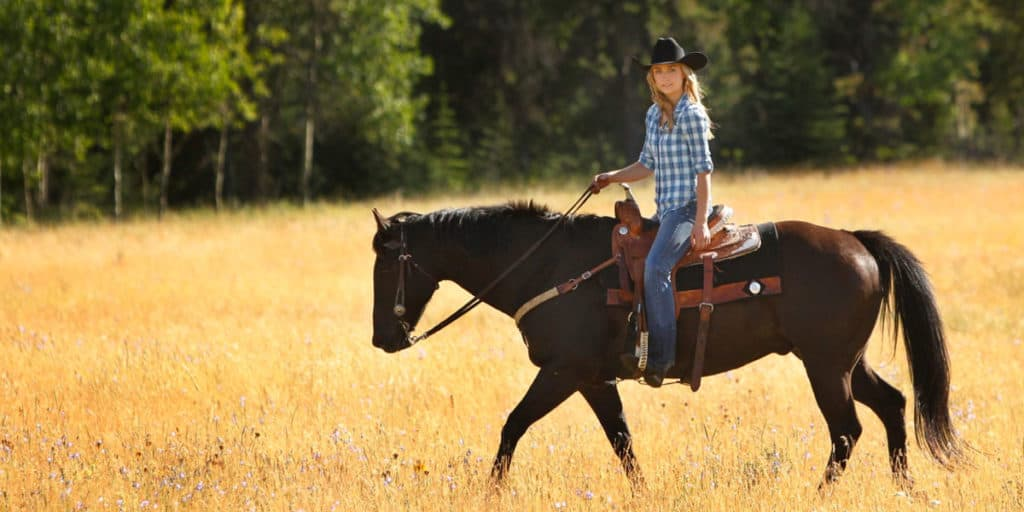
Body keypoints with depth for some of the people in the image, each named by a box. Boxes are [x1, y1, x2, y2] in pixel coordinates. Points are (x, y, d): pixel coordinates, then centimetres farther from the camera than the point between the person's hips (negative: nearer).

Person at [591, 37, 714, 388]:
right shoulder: (654, 115, 13)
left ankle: (661, 357, -30)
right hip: (665, 210, 10)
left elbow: (703, 170, -14)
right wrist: (612, 178, 6)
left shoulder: (691, 115, -10)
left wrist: (701, 223, -19)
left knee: (655, 266, -28)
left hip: (687, 207, -10)